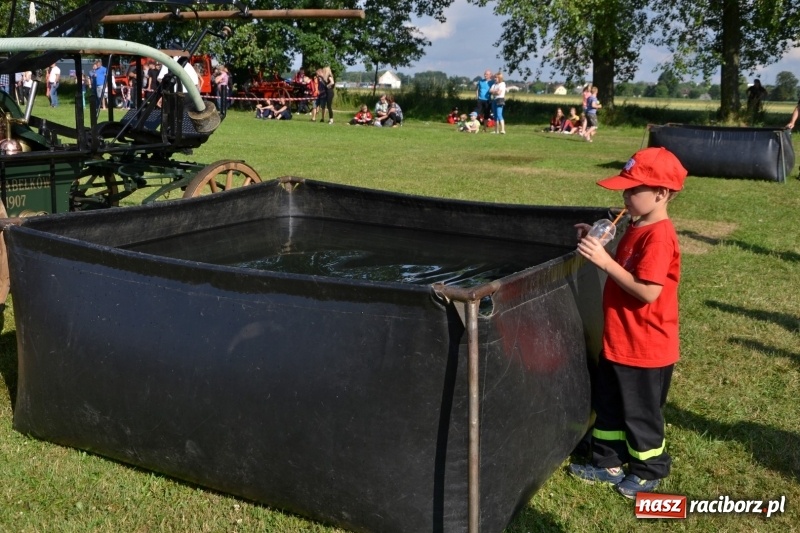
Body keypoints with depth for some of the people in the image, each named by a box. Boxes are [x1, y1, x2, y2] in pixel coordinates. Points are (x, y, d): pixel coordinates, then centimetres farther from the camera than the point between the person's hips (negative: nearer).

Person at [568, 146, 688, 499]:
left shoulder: (659, 236, -24)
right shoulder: (638, 228, 6)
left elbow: (648, 291, -29)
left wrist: (606, 261, -28)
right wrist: (598, 245, 3)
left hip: (646, 348, -9)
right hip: (618, 341, 9)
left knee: (641, 413, 10)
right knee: (608, 405, 20)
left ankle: (649, 471, 31)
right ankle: (608, 463, 36)